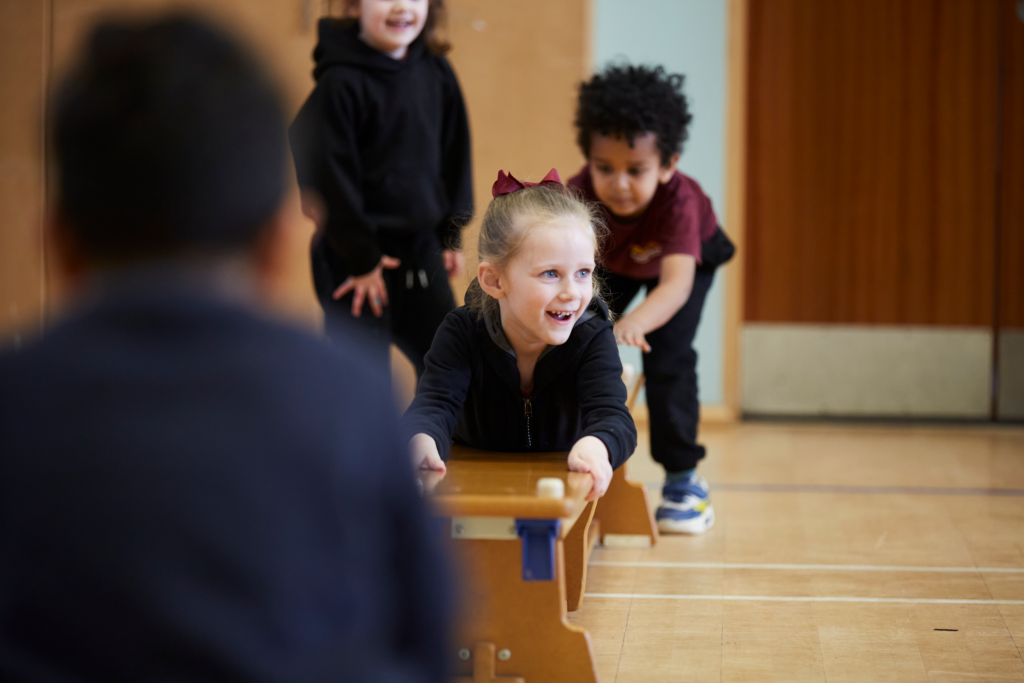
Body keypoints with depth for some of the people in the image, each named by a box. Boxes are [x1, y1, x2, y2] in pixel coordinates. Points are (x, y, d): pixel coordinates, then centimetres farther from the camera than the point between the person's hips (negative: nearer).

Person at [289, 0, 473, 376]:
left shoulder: (437, 73, 2)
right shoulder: (341, 83, -16)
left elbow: (455, 157, 13)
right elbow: (331, 175, -15)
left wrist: (451, 234, 11)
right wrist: (361, 259, -13)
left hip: (422, 246, 6)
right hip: (352, 259, -6)